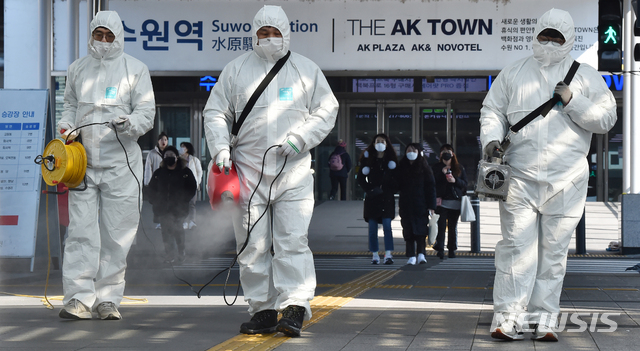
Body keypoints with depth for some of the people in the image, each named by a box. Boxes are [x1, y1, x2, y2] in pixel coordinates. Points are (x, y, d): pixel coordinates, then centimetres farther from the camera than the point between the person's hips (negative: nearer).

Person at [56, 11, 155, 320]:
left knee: (117, 233, 1)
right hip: (83, 161, 1)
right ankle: (79, 298, -9)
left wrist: (129, 123, -20)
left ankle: (108, 298, 9)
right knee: (81, 229, -7)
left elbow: (147, 112, 1)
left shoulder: (135, 70, 5)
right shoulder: (77, 69, 13)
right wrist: (67, 127, 3)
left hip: (121, 162, -1)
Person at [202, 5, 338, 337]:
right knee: (252, 245, 2)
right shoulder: (236, 69, 11)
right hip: (248, 169, 2)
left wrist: (300, 139, -7)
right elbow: (215, 113, 11)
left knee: (292, 241, -10)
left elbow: (326, 110, 8)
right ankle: (263, 310, 8)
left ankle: (294, 309, -12)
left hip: (294, 172, -1)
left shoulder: (306, 69, 9)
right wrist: (220, 149, -5)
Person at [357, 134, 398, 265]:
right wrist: (370, 189, -5)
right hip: (372, 198, 1)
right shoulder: (367, 159, 7)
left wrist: (392, 190, -7)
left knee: (387, 226, -10)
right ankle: (375, 255, 6)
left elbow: (396, 179, 10)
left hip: (387, 198, -1)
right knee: (372, 228, 1)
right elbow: (360, 178, 8)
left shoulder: (391, 160, 7)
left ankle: (388, 254, -11)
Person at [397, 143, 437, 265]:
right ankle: (411, 256, 2)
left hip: (421, 205, -3)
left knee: (421, 229, -9)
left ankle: (421, 254, -8)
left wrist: (431, 205, -6)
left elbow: (431, 187, 0)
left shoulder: (424, 168, 2)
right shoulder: (401, 168, 11)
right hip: (406, 205, 3)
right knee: (408, 230, 0)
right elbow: (398, 186, 14)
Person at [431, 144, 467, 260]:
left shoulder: (459, 168, 14)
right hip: (442, 200, -1)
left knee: (453, 226, 2)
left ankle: (452, 250, 9)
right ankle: (440, 249, -13)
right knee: (442, 225, -12)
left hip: (455, 201, 1)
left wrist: (455, 180, -8)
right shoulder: (436, 168, 13)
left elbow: (464, 183, 10)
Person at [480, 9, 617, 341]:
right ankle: (509, 317, -10)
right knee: (516, 245, -8)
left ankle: (544, 318, 8)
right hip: (519, 176, 0)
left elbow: (606, 117, 5)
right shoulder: (513, 73, 16)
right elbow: (492, 110, 15)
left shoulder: (585, 77, 12)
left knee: (554, 249, 3)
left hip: (565, 181, 0)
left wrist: (572, 101, -8)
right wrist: (491, 139, -5)